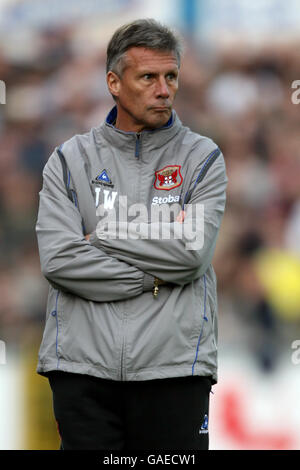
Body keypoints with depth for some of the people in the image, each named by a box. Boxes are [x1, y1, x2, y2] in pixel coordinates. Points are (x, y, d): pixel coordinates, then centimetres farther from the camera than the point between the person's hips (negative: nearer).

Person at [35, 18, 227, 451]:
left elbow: (192, 252, -8)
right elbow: (58, 260, -5)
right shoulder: (70, 160, 8)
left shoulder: (202, 158, 7)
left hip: (174, 368, 0)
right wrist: (154, 279, -8)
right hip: (83, 366, 1)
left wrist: (103, 238, -3)